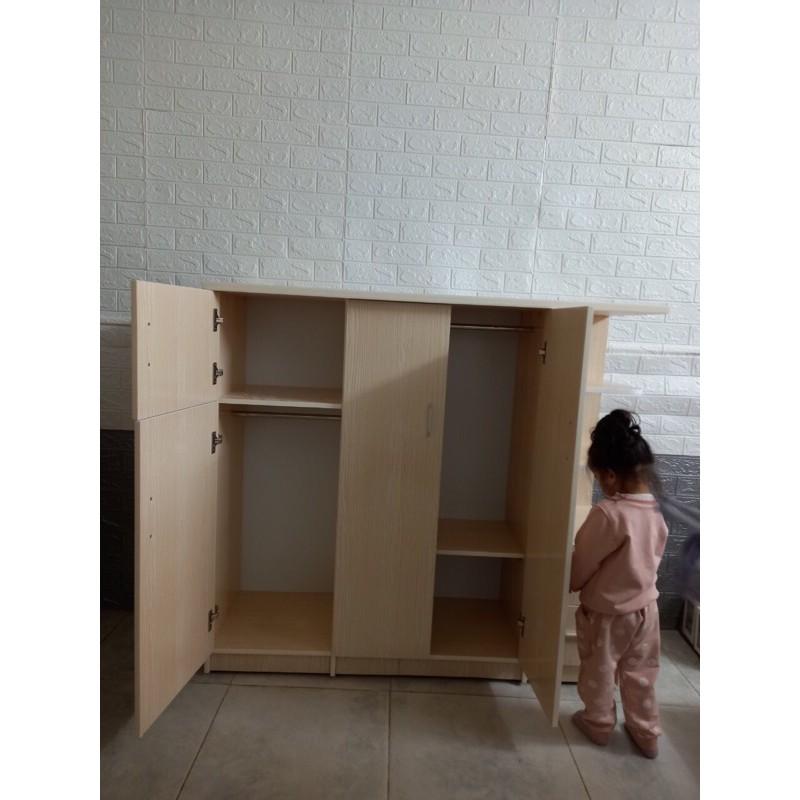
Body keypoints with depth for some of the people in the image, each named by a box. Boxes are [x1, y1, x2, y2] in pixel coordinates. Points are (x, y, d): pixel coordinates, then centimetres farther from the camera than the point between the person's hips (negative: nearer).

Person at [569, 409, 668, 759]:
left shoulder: (607, 513, -31)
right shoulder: (654, 510, -8)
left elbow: (582, 565, -21)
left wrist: (567, 583, -1)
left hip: (606, 612, -6)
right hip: (644, 607, 6)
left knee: (599, 673, 19)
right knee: (641, 674, 24)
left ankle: (599, 724, 40)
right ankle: (647, 734, 40)